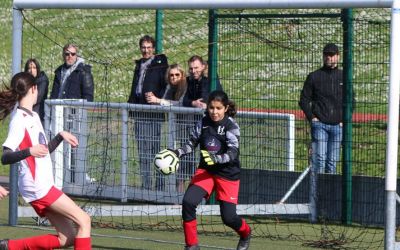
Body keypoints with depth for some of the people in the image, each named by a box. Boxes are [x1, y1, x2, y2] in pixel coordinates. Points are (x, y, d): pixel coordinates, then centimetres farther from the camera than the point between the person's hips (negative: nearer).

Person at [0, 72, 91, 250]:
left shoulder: (33, 116, 16)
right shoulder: (19, 120, -13)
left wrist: (61, 136, 23)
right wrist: (29, 151, -36)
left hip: (43, 185, 10)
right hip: (36, 187, -10)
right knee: (83, 220, -13)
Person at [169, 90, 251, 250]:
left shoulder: (231, 126, -15)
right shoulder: (204, 122, -3)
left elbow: (232, 154, -24)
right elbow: (192, 143, 7)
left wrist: (216, 158, -41)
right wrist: (177, 152, -10)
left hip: (228, 174, -3)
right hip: (206, 170, 3)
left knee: (228, 217, -3)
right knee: (188, 202, -20)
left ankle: (245, 233, 34)